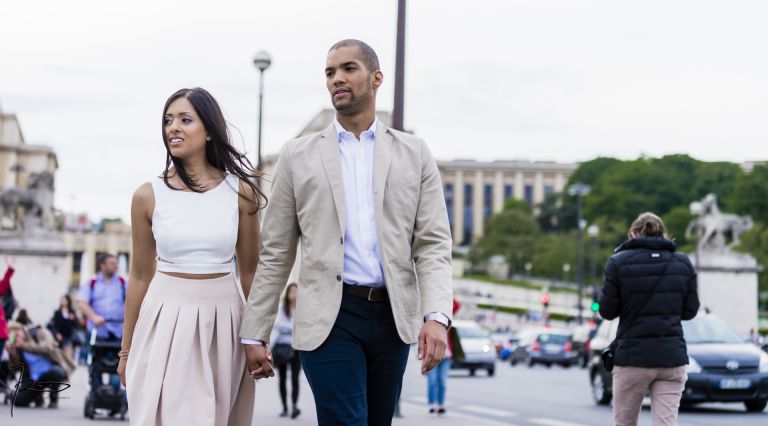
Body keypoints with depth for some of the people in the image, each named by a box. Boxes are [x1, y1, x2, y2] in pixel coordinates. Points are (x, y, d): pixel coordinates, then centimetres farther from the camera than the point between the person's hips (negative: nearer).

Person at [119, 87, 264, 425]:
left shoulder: (240, 191, -1)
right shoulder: (148, 196, -1)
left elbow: (250, 270, 7)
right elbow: (140, 276, 7)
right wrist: (126, 349, 10)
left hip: (222, 320, 1)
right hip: (166, 320, 0)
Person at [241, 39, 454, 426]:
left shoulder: (414, 154, 10)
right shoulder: (299, 156, 7)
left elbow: (433, 243, 2)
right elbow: (275, 253, 7)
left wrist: (437, 315, -14)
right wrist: (254, 334, 4)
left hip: (393, 316, 2)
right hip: (330, 317, -2)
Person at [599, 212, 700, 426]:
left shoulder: (619, 262, -5)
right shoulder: (682, 263, 5)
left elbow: (607, 311, -3)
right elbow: (690, 311, 9)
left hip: (632, 356, -2)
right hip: (672, 357, 2)